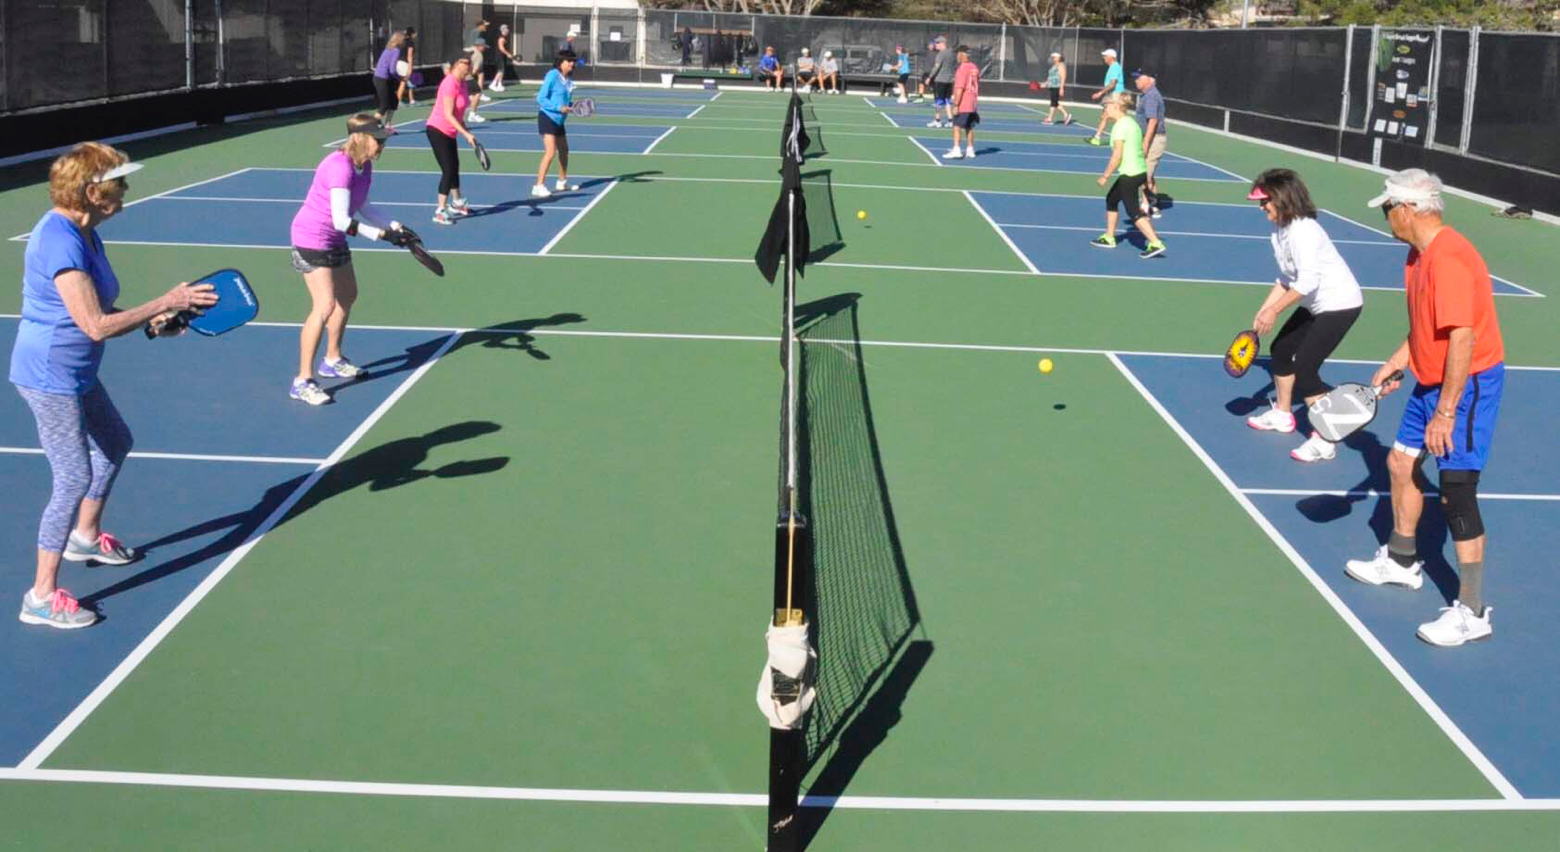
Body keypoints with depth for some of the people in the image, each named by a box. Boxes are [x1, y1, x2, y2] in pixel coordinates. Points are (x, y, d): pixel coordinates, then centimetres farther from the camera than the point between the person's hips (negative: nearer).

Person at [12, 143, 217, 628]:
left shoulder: (83, 233, 5)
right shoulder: (61, 243, -26)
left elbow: (95, 308, 13)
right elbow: (96, 326, -29)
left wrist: (151, 319, 0)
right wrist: (165, 303, -24)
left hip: (75, 374, 11)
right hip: (49, 377, -11)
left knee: (115, 443, 27)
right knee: (75, 478, -6)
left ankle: (85, 537, 47)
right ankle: (42, 597, 4)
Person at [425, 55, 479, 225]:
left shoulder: (462, 82, 4)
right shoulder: (450, 84, -24)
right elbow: (448, 115, -25)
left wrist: (466, 131, 12)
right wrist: (466, 134, -27)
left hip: (449, 132, 9)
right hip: (438, 131, -9)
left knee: (454, 167, 20)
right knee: (448, 170, -11)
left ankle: (457, 203, 37)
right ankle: (440, 211, -6)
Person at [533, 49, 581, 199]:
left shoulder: (569, 79, 7)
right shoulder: (552, 76, -15)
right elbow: (541, 99, -16)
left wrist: (571, 106, -2)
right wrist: (559, 107, -23)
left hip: (559, 120, 8)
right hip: (547, 118, -8)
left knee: (564, 151, 19)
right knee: (550, 152, -18)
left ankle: (562, 182, 37)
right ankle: (538, 186, -16)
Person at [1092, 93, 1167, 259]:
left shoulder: (1120, 126, -14)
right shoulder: (1132, 122, 13)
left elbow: (1117, 157, -20)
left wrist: (1105, 176, -13)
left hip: (1129, 175, -10)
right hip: (1141, 171, 10)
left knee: (1133, 211, -6)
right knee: (1111, 199, 23)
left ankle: (1155, 244, -12)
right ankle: (1109, 238, 32)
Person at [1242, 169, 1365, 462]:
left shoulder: (1302, 231, -26)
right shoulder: (1280, 230, 4)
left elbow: (1308, 281, -34)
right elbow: (1287, 279, 12)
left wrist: (1274, 311, -28)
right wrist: (1262, 312, 5)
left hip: (1340, 304, -10)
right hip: (1316, 305, 10)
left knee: (1304, 369, -14)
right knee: (1281, 350, 20)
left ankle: (1324, 442, -7)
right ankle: (1282, 415, 39)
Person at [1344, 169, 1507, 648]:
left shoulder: (1448, 259, -26)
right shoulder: (1419, 256, 7)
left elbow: (1462, 339, -28)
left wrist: (1445, 412, -27)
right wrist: (1394, 365, 16)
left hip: (1467, 384, -10)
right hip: (1432, 380, 10)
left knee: (1456, 491, -10)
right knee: (1401, 463, 19)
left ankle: (1472, 612, -4)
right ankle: (1401, 562, 40)